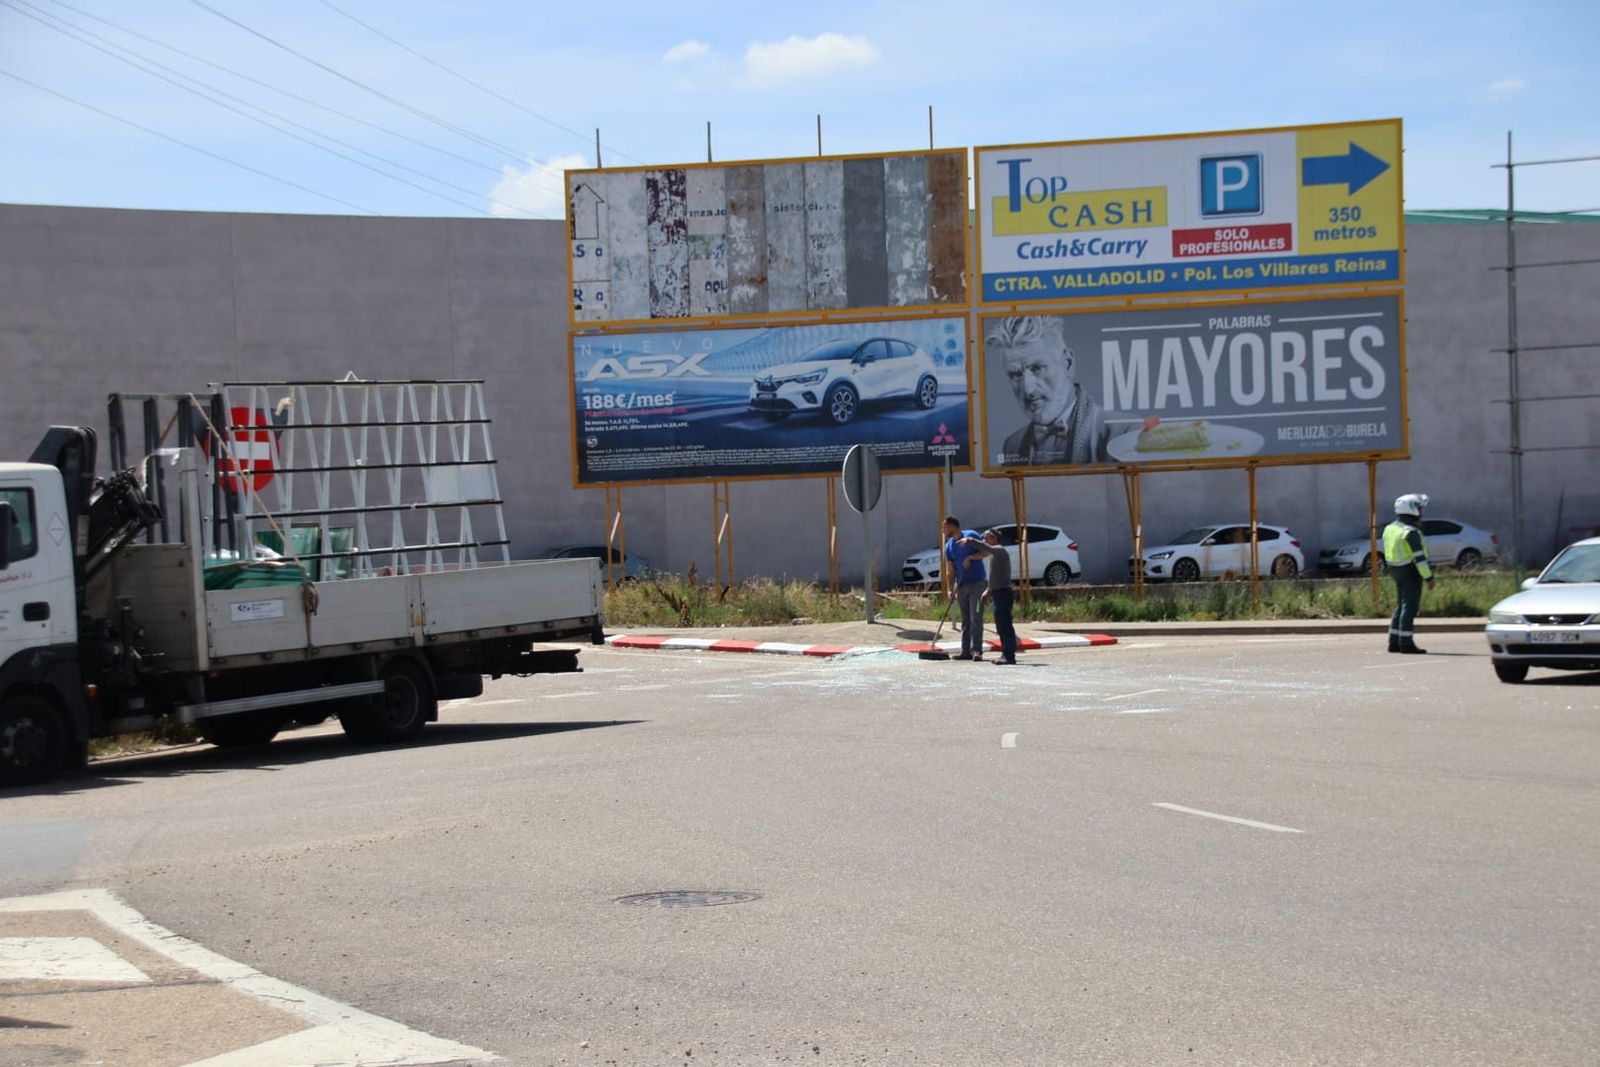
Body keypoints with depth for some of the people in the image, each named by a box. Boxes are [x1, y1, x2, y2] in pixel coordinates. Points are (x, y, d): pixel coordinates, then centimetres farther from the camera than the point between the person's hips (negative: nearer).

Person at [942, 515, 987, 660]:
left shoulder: (971, 536, -6)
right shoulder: (949, 546, 9)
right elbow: (950, 570, 8)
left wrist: (970, 557, -18)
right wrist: (949, 589, -1)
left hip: (976, 583, -6)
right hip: (961, 586, 6)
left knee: (976, 619, -11)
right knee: (965, 621, 9)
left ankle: (977, 651, -12)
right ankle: (966, 651, 12)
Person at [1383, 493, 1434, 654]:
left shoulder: (1390, 529, 8)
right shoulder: (1411, 532, -19)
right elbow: (1419, 557, -20)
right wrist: (1428, 577, -17)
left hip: (1396, 570, 9)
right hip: (1411, 573, -9)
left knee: (1402, 606, 15)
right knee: (1410, 607, -6)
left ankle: (1394, 642, 16)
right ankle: (1406, 644, -7)